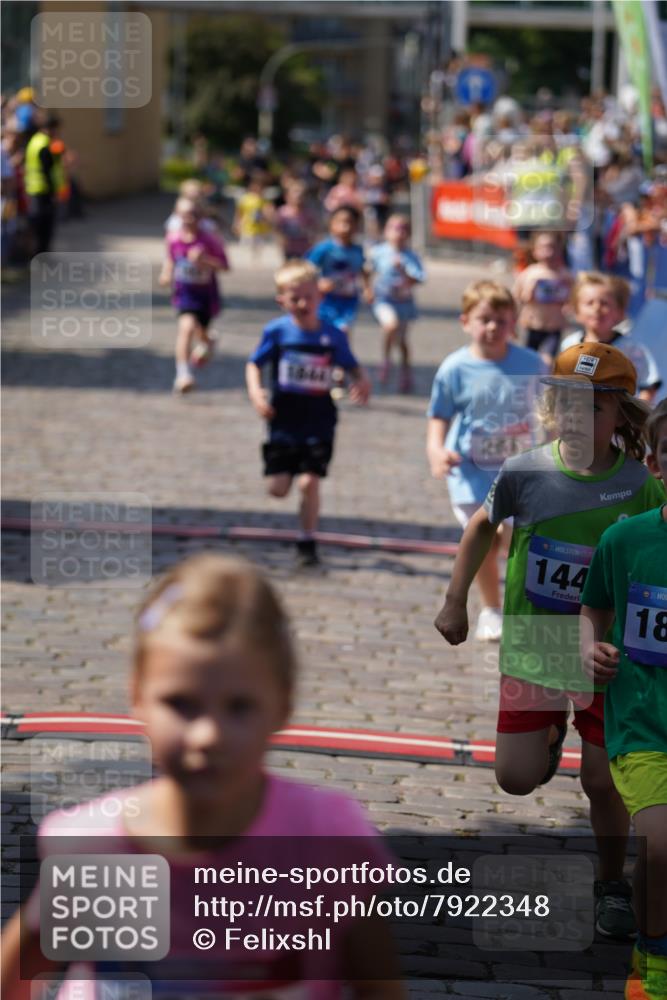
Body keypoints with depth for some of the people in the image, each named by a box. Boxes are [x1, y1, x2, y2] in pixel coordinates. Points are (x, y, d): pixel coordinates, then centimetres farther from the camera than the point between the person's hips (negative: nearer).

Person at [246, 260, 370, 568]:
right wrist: (255, 392, -15)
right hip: (284, 419, 1)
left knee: (309, 482, -10)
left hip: (319, 423, -1)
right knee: (278, 488, 0)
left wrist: (362, 384, -14)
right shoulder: (277, 331, -4)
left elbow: (353, 367, 8)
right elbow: (254, 364, 3)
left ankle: (307, 542, 8)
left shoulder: (332, 335, -2)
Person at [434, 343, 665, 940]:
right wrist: (455, 601, 9)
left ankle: (612, 884, 27)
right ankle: (550, 730, 37)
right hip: (532, 645, 1)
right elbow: (484, 526, 8)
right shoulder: (524, 473, -11)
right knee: (518, 778, 2)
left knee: (603, 781, 2)